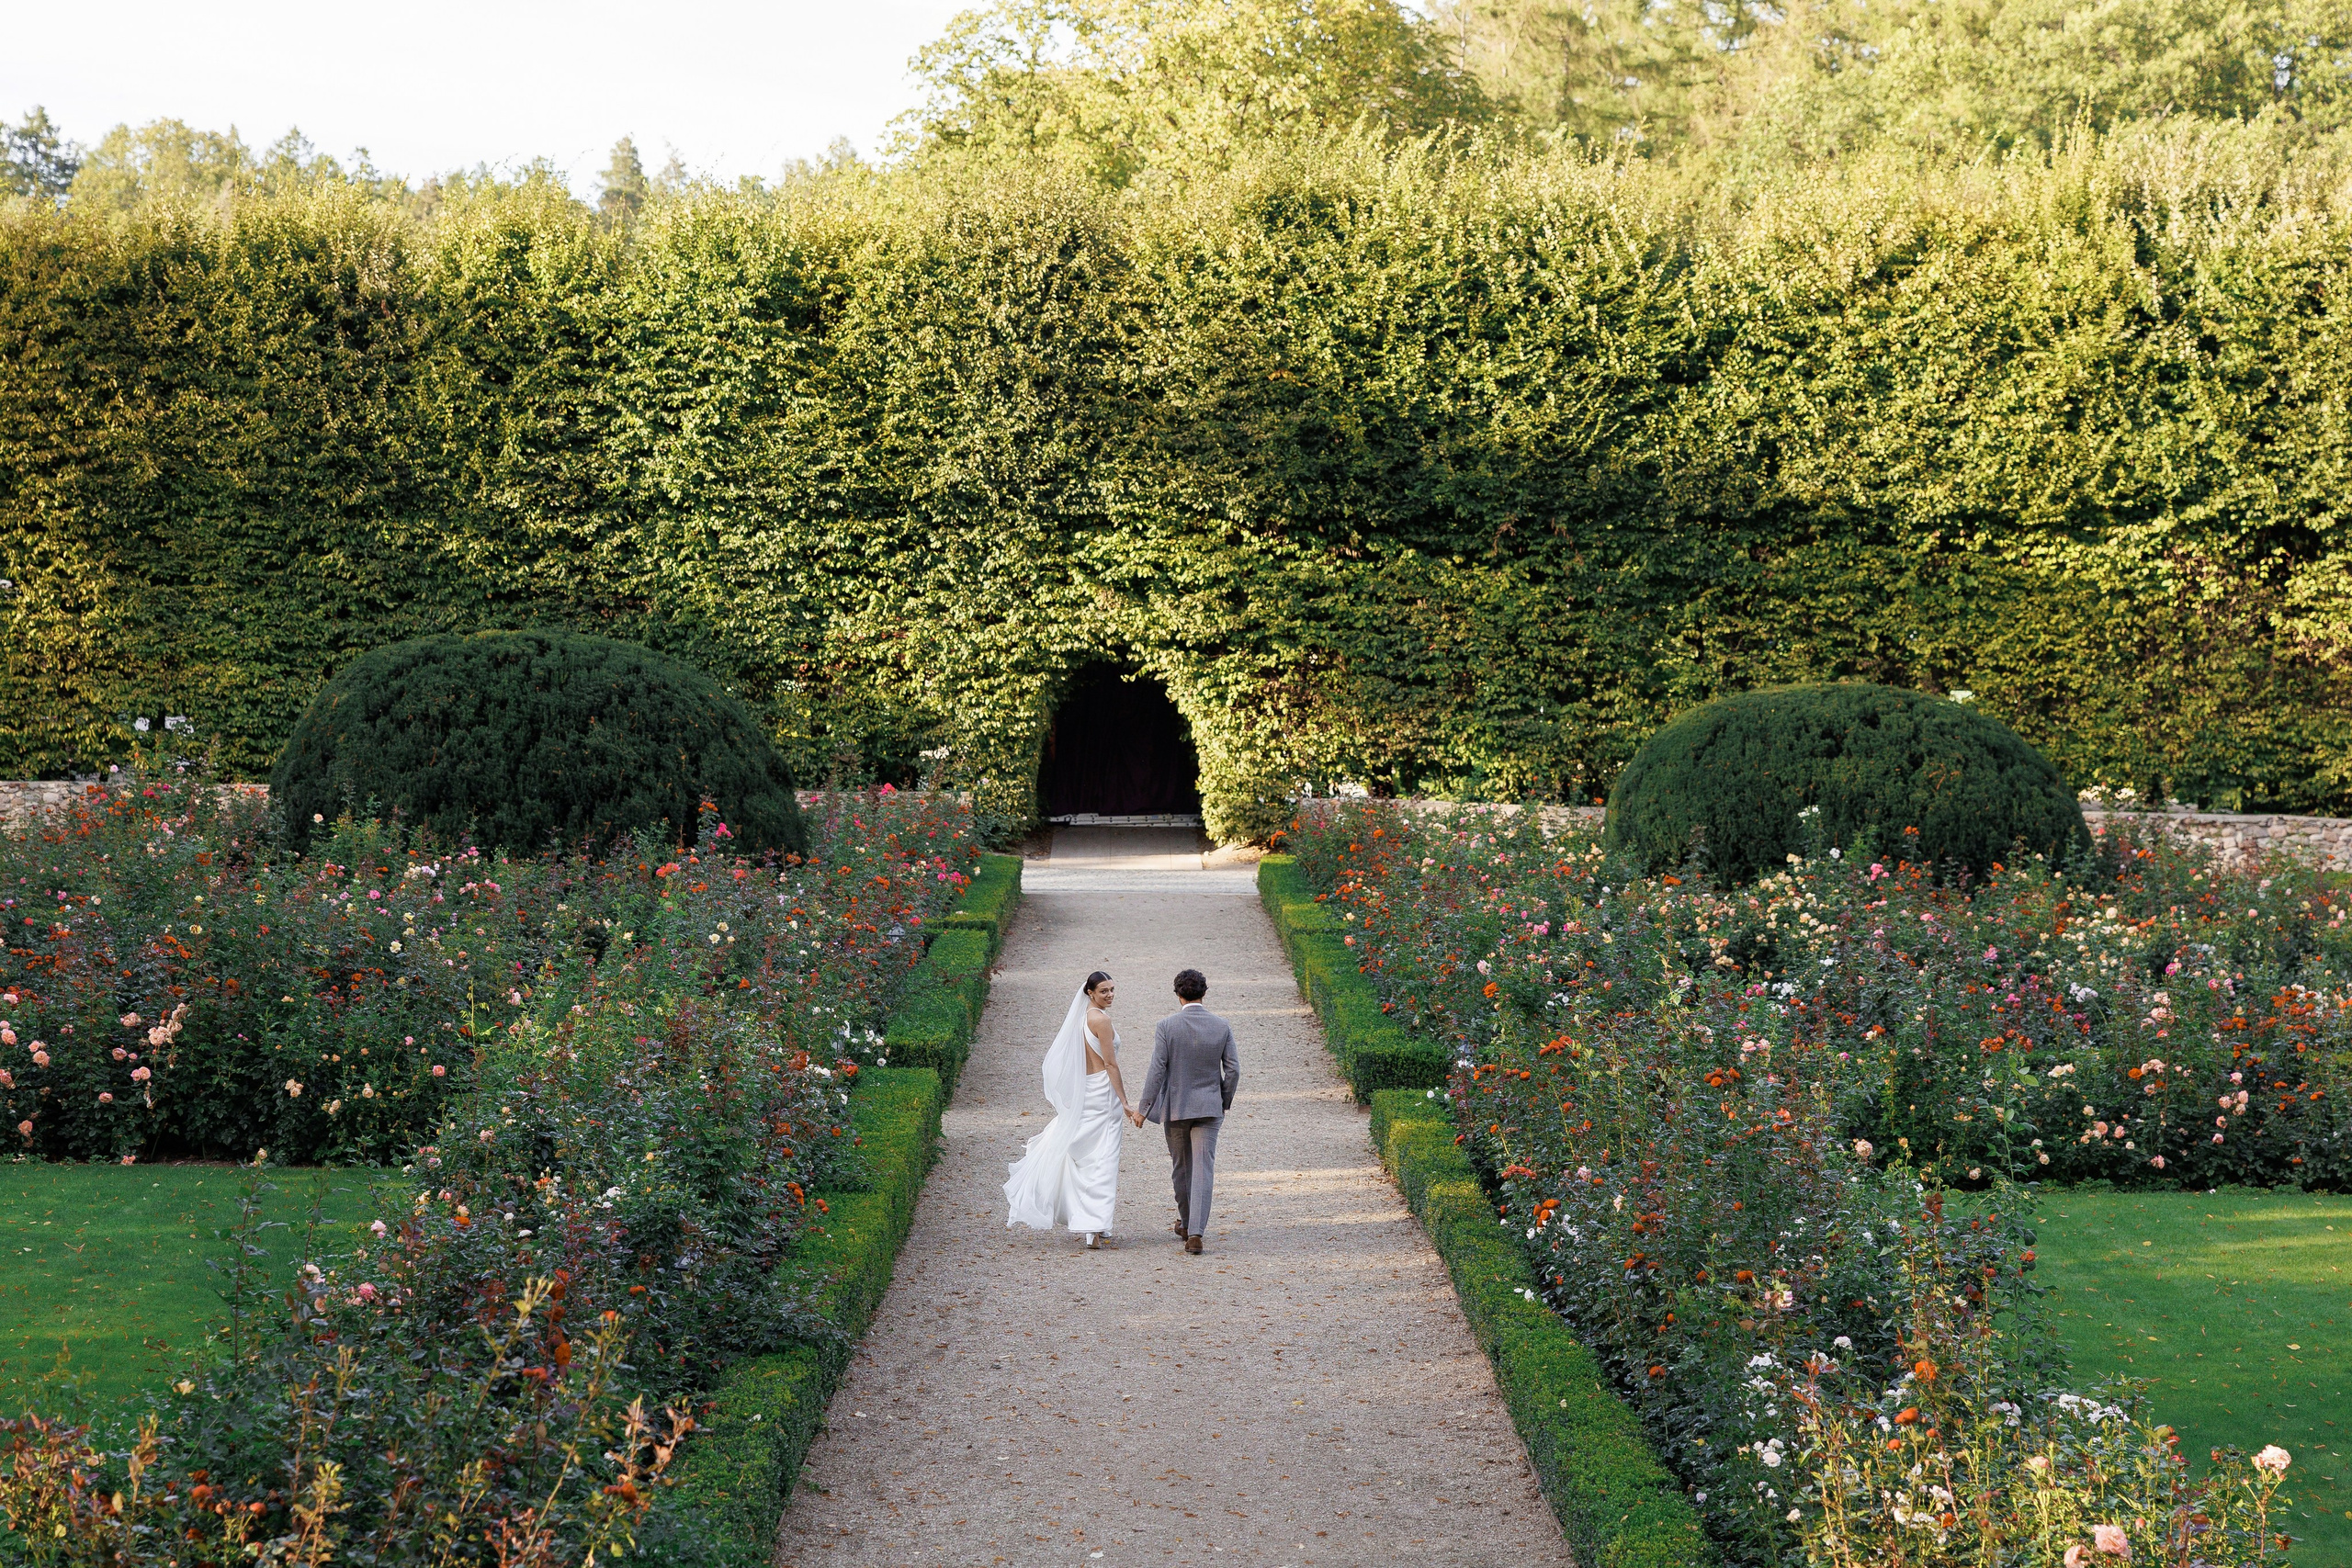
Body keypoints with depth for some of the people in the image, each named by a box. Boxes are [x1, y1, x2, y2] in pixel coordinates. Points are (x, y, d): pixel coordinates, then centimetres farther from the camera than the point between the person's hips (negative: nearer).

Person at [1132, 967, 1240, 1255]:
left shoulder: (1166, 1026, -9)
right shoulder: (1222, 1027, -3)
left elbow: (1157, 1071, -11)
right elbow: (1233, 1070, -1)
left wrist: (1143, 1108, -5)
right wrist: (1225, 1102, 15)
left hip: (1175, 1107, 0)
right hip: (1209, 1107, 1)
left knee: (1181, 1169, 17)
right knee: (1203, 1170, -2)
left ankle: (1187, 1223, 33)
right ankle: (1195, 1232, -12)